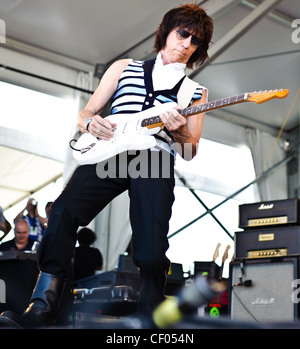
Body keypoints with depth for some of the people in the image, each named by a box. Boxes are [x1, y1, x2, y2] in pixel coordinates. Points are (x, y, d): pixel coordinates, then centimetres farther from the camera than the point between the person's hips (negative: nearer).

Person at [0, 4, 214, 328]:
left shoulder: (195, 91, 24)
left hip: (155, 157, 0)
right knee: (65, 209, -27)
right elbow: (84, 113, 21)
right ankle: (42, 308, -25)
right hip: (108, 151, 0)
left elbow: (191, 150, 19)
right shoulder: (124, 68, 25)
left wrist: (179, 133, -4)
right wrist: (91, 122, -3)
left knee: (152, 254, -21)